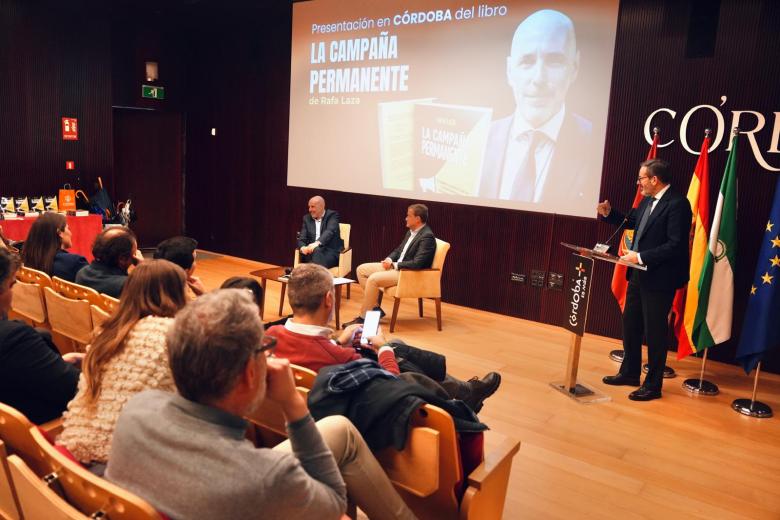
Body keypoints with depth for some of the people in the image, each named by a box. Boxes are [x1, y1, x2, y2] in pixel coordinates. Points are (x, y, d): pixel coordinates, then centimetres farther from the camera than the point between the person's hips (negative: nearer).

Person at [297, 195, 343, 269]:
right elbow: (301, 239, 8)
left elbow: (330, 232, -18)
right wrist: (303, 247, -18)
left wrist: (317, 243, -37)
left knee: (317, 251, -36)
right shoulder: (307, 218, 16)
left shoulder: (332, 215, 2)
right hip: (312, 251, 4)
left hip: (331, 251, -4)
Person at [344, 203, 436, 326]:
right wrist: (389, 259, -1)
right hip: (396, 266, 10)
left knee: (373, 279, -27)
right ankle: (375, 307, 6)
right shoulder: (411, 231, 11)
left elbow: (417, 263, -27)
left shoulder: (427, 236, -18)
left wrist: (394, 265, -18)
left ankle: (363, 317, -13)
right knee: (361, 269, 4)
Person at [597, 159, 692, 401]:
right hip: (639, 275, 9)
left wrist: (641, 257, -24)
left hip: (659, 279, -9)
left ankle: (653, 385, 18)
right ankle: (629, 373, 34)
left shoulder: (677, 204, -17)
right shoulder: (647, 201, 8)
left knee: (654, 332, 4)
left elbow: (676, 245, -23)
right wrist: (609, 213, 8)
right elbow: (631, 222, 24)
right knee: (630, 325, 18)